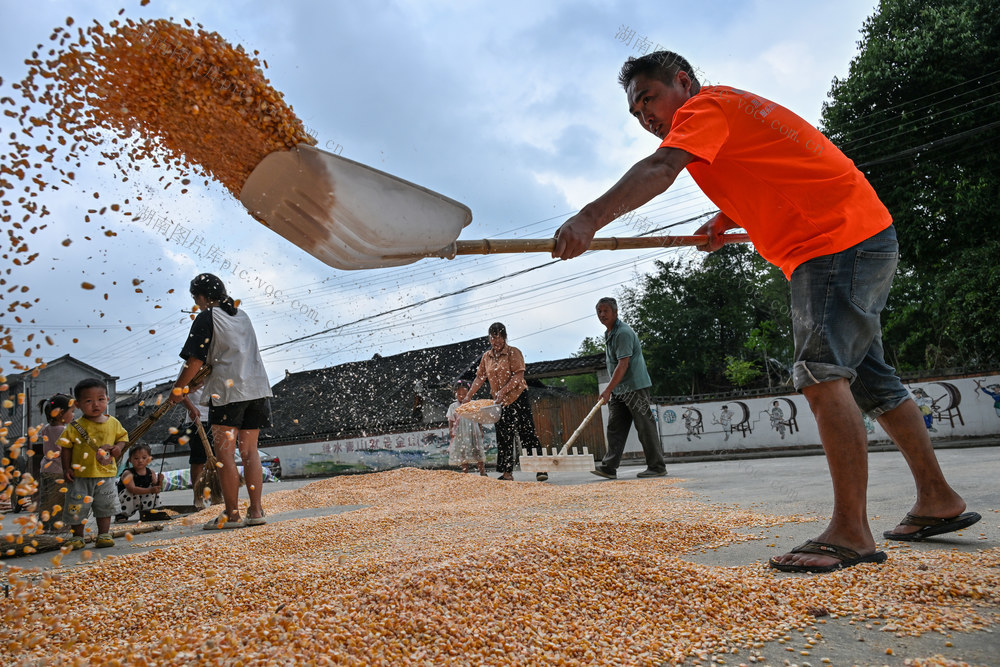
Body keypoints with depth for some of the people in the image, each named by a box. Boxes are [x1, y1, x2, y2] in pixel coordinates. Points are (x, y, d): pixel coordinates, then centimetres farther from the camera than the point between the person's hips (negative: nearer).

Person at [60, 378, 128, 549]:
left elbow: (123, 436, 14)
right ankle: (77, 538, 23)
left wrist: (119, 447, -7)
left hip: (106, 473, 2)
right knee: (77, 507, 5)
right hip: (80, 475, -2)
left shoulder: (113, 423, 0)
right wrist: (66, 468, -5)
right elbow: (66, 447, -1)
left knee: (104, 506, 10)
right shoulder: (75, 426, -7)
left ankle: (103, 535, 22)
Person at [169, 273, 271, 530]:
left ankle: (231, 514, 0)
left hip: (228, 389, -7)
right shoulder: (242, 315, 18)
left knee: (225, 453, -1)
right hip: (257, 387, 7)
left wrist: (178, 389, 5)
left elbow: (195, 360, -8)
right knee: (249, 451, 9)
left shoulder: (206, 318, -3)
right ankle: (255, 511, 8)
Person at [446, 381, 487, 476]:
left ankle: (483, 472, 7)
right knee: (463, 455, 5)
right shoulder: (453, 407, 5)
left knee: (478, 454, -1)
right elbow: (451, 421, 8)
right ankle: (465, 472, 14)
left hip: (473, 433, 0)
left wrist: (481, 431, 4)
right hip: (460, 435, 1)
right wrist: (450, 430, -8)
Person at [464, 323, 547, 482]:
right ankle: (507, 473, 14)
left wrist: (503, 391, -27)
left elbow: (519, 376, -16)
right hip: (500, 403, 6)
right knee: (503, 437, 8)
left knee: (527, 433, -9)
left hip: (517, 398, -6)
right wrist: (468, 396, 2)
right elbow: (480, 377, 11)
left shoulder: (513, 352, -7)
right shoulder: (486, 356, 10)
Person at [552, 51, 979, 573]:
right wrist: (728, 220, 11)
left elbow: (659, 170, -29)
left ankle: (850, 532, -22)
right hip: (861, 237, 10)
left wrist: (589, 219, -40)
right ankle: (939, 501, 26)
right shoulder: (729, 110, 20)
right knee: (870, 379, 15)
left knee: (822, 374, -21)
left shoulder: (704, 106, -9)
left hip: (840, 241, -10)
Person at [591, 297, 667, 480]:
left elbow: (623, 364, -22)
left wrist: (608, 389, -24)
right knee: (615, 427, 4)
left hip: (635, 387, -10)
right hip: (619, 390, 10)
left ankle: (657, 466, 6)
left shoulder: (623, 332, -16)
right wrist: (611, 390, 20)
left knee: (645, 427, -2)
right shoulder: (609, 334, 16)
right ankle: (609, 467, 3)